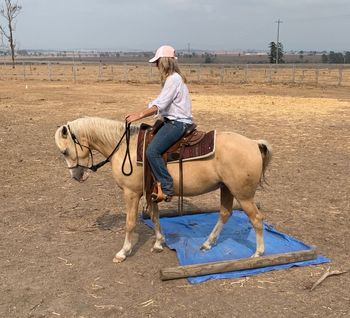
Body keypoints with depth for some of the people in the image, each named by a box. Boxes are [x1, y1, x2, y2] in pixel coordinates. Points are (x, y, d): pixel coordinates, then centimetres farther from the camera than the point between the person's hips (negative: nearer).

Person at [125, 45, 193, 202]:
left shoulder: (173, 79, -15)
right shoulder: (172, 78, 18)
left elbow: (159, 105, -22)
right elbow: (158, 102, 17)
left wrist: (140, 115, -19)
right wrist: (137, 113, 10)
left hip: (178, 123, -11)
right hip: (173, 121, 11)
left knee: (152, 151, -24)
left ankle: (167, 189, -20)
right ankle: (160, 181, 15)